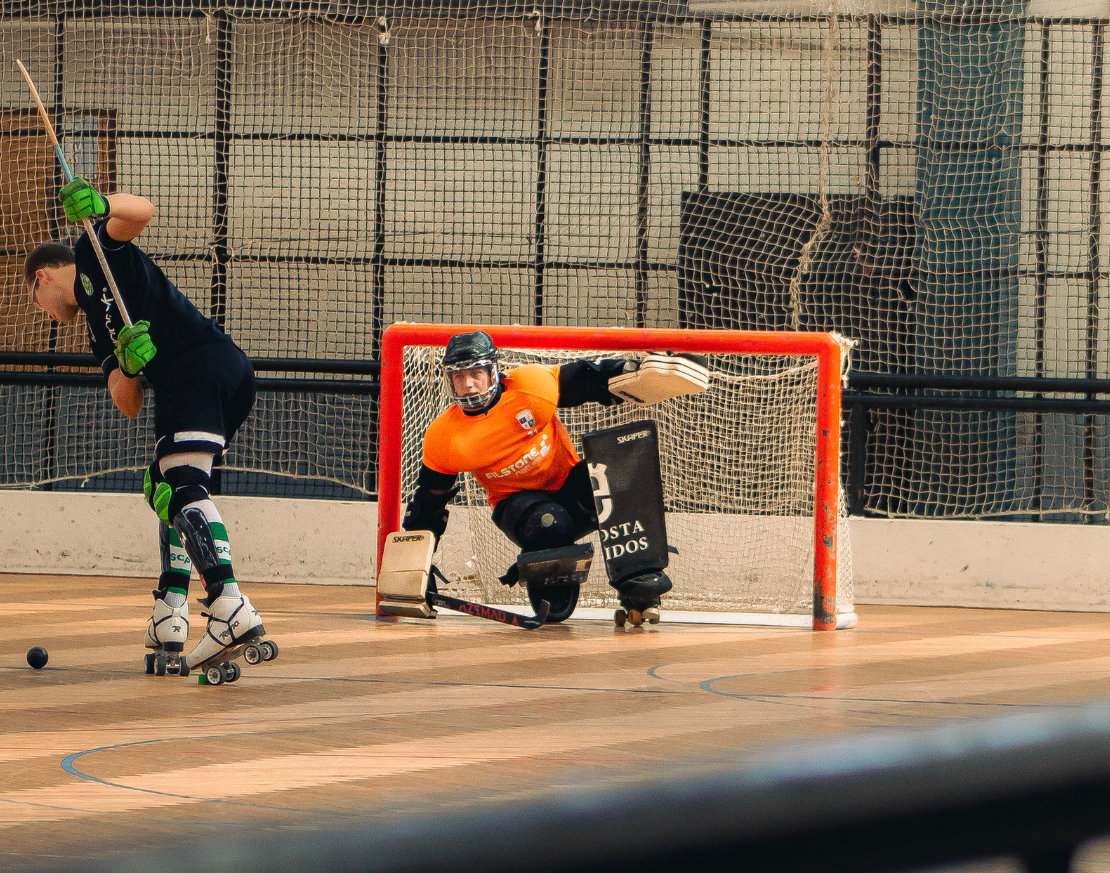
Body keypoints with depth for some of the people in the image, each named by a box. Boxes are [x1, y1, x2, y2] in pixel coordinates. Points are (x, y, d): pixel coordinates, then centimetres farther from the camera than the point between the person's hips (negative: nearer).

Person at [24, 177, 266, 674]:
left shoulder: (93, 254, 18)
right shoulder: (99, 331, 34)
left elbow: (143, 211, -1)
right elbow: (127, 404, 18)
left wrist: (100, 205, -19)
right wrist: (127, 367, -3)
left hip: (199, 364, -9)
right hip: (233, 373, 9)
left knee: (184, 488, -19)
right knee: (165, 490, 16)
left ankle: (231, 609, -35)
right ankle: (169, 623, 9)